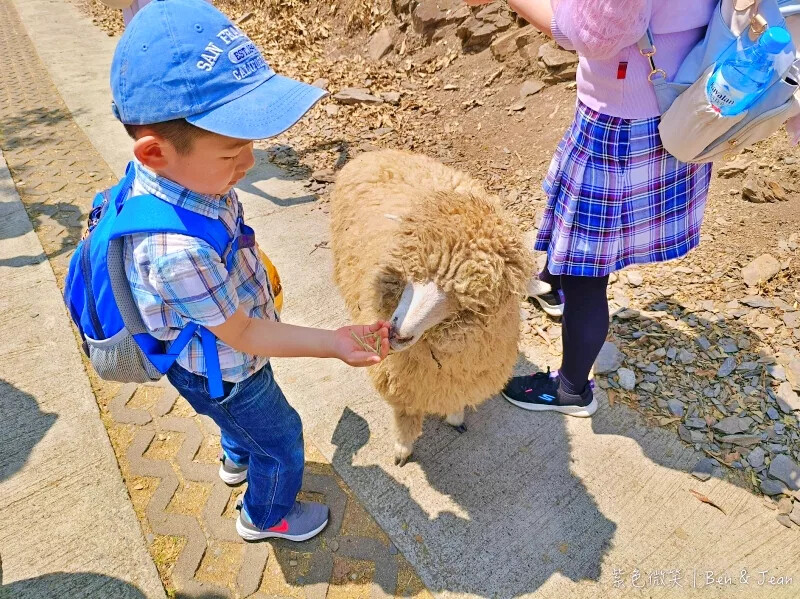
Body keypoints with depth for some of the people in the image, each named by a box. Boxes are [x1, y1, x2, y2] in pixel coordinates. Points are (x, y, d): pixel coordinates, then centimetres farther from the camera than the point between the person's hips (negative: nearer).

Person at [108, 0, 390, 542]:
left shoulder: (184, 176, -19)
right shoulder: (177, 251, -44)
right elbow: (241, 335, -31)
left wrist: (254, 275, 15)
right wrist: (333, 343, -30)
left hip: (222, 359, 8)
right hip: (222, 375, -8)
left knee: (243, 417, 36)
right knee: (282, 444, 18)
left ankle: (238, 459, 69)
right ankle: (267, 518, 49)